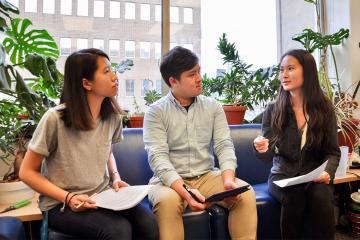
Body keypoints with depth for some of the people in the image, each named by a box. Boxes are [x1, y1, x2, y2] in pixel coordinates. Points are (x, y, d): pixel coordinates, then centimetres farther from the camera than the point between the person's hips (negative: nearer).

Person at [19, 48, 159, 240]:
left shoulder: (113, 116, -1)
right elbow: (27, 172, -6)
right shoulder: (55, 119, -16)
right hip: (62, 205, -4)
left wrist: (116, 177, 1)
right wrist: (68, 197, -17)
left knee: (148, 223, -21)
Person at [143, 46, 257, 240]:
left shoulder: (213, 107, 6)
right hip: (170, 180, -2)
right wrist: (184, 191, -30)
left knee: (245, 193, -20)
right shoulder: (156, 112, -5)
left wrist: (228, 179, -21)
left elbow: (224, 146, -2)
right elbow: (158, 156, -15)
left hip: (207, 176, 3)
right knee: (167, 201, -34)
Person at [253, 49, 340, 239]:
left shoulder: (324, 109, 0)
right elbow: (268, 154, -6)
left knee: (321, 196, -30)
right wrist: (262, 149, -30)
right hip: (283, 175, 0)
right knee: (293, 198, -30)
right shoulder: (273, 110, -3)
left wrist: (327, 172, -17)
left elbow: (333, 151, 4)